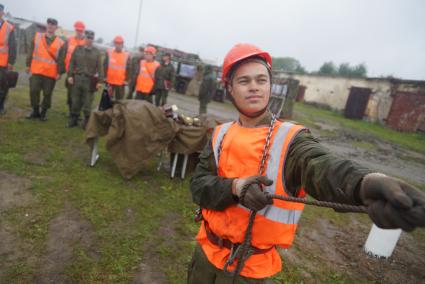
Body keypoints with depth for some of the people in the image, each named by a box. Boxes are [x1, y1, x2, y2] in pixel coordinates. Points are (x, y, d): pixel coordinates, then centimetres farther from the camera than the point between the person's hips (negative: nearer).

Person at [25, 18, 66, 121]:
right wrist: (28, 65, 9)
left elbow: (61, 59, 0)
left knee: (47, 94, 3)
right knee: (33, 91, 1)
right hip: (36, 71, 2)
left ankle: (43, 113, 17)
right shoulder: (37, 36, 10)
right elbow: (31, 52, 12)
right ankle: (35, 111, 16)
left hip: (51, 73, -2)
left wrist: (60, 72, -6)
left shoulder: (60, 43, 2)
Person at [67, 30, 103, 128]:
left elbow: (99, 67, 0)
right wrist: (70, 75, -1)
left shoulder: (97, 52, 4)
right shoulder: (77, 49, 8)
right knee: (75, 102, 8)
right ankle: (73, 120, 20)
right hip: (77, 78, 2)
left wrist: (99, 81, -6)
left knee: (87, 103, 2)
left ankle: (87, 122, 12)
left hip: (90, 80, -2)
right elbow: (72, 63, 8)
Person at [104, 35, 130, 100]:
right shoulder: (109, 53, 2)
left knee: (119, 99, 5)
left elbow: (128, 69, 3)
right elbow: (105, 66, 4)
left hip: (121, 83, 0)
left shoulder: (126, 55, 2)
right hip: (109, 81, 0)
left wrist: (126, 80, -2)